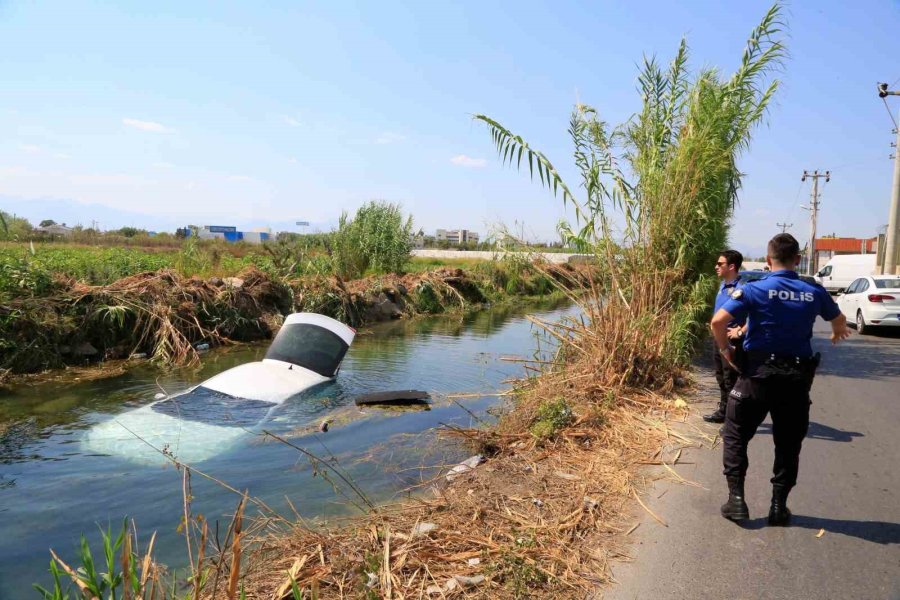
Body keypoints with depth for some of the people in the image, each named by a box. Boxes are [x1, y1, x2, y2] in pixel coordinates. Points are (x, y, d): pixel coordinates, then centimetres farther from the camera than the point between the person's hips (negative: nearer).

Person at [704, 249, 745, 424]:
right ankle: (723, 411, 31)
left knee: (731, 380, -2)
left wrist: (740, 331, -22)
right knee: (721, 377, 18)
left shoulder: (741, 287, -20)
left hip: (731, 339, -9)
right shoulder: (723, 285, 9)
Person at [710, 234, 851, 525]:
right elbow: (839, 320, 24)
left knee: (736, 437, 10)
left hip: (758, 373, -3)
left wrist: (725, 349, 0)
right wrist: (837, 334, 47)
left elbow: (718, 321, -19)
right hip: (797, 377, 3)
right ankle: (779, 506, 19)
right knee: (788, 444, 15)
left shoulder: (755, 290, -9)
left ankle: (736, 500, 8)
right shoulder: (815, 293, 3)